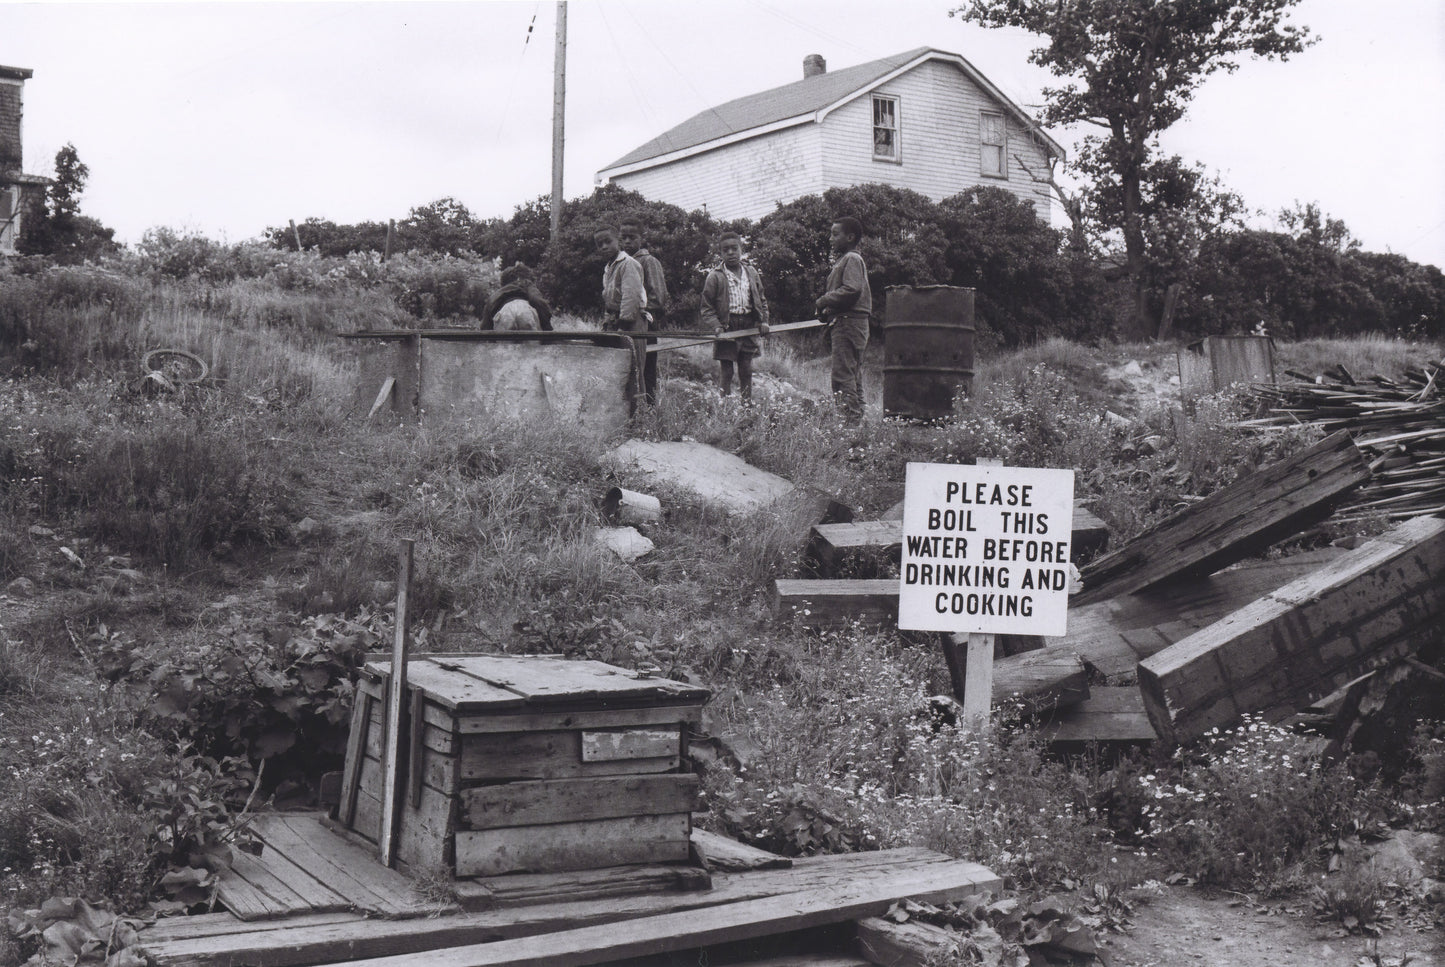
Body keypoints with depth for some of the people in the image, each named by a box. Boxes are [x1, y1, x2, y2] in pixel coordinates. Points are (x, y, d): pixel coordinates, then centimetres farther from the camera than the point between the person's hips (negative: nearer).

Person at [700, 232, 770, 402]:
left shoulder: (752, 273, 11)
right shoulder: (714, 277, -2)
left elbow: (761, 300, 19)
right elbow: (707, 306, -1)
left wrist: (763, 320, 5)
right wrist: (716, 326, -15)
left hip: (748, 326, 3)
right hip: (726, 327, -3)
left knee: (746, 372, 6)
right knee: (727, 373, -2)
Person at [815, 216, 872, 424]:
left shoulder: (852, 259, -8)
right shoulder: (844, 260, 24)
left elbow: (851, 290, -22)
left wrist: (823, 301, -12)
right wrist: (827, 310, 8)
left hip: (848, 323, -11)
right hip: (846, 323, 11)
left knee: (843, 376, -14)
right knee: (853, 376, 12)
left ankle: (849, 418, -17)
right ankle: (857, 419, 16)